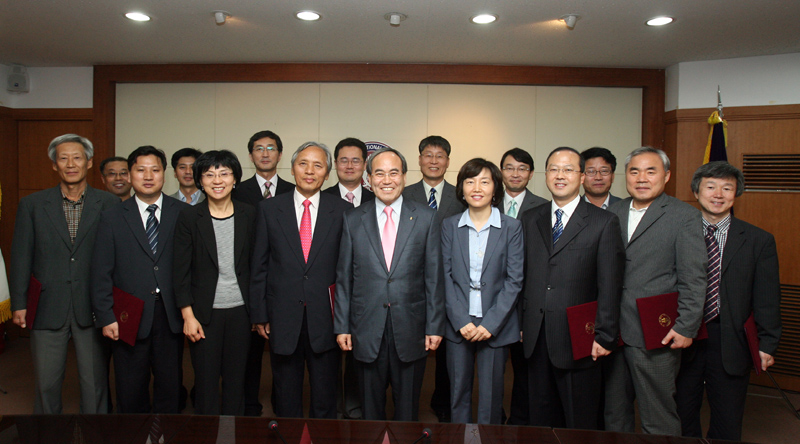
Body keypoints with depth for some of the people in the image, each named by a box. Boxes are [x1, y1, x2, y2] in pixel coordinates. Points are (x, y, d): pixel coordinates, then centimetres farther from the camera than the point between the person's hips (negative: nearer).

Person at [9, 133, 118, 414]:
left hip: (93, 308, -1)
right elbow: (21, 257, 5)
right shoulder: (32, 205, 5)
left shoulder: (109, 204, 1)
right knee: (46, 382, 10)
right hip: (47, 309, 1)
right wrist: (19, 303, 1)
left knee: (95, 382, 8)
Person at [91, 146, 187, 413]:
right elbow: (101, 273, 1)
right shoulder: (112, 218, 4)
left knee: (170, 386, 11)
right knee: (130, 389, 11)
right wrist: (105, 317, -5)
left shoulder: (182, 214, 2)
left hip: (170, 316, 0)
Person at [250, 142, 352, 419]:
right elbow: (260, 266, 4)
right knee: (286, 398, 15)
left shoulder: (342, 211, 0)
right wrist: (259, 314, 1)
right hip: (283, 317, 1)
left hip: (325, 317, 0)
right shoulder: (269, 209, 3)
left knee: (325, 400, 12)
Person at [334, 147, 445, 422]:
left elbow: (434, 277, 0)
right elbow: (344, 278, 5)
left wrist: (435, 326, -3)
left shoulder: (426, 218, 1)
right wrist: (341, 326, 1)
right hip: (366, 331, 1)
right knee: (370, 408, 13)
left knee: (407, 409, 13)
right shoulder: (353, 219, 3)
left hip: (411, 329, 0)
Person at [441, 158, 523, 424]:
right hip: (458, 325, 2)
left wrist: (491, 323, -12)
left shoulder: (511, 228, 0)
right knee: (458, 392, 10)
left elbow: (514, 280, -4)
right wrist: (461, 322, -8)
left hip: (496, 326, -1)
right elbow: (446, 277, 1)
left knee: (491, 396, 7)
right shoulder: (450, 226, 4)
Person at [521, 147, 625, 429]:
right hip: (536, 340, 4)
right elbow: (524, 277, 10)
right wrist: (522, 324, 7)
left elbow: (609, 287, -6)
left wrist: (604, 337, -9)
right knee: (541, 419, 14)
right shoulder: (530, 220, 10)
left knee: (580, 426, 9)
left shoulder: (604, 223, -3)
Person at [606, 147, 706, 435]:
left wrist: (686, 327, -12)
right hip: (612, 332, 5)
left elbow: (693, 279, -7)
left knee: (657, 417, 5)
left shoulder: (685, 217, -3)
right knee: (614, 409, 16)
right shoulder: (612, 213, 11)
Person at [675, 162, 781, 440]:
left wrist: (767, 344, -5)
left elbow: (767, 299, 1)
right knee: (682, 420, 13)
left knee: (727, 427, 13)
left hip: (730, 346, 0)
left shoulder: (759, 241, 2)